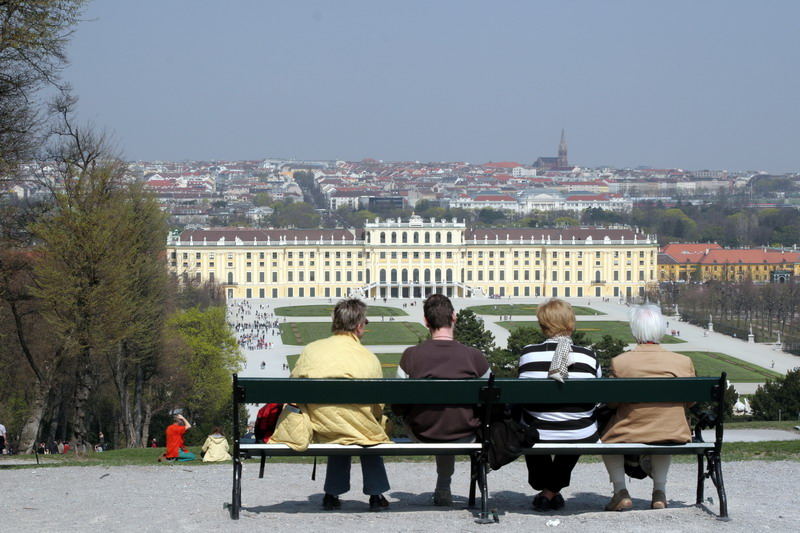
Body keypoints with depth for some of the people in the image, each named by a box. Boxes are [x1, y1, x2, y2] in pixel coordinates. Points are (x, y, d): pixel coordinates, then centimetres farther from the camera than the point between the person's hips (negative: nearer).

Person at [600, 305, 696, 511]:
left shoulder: (620, 362, -16)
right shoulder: (684, 362, -9)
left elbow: (610, 402, -3)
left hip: (630, 436, -2)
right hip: (674, 437, 2)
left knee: (606, 435, 31)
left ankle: (620, 490, 20)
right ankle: (660, 491, 31)